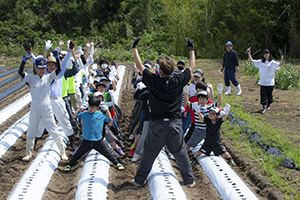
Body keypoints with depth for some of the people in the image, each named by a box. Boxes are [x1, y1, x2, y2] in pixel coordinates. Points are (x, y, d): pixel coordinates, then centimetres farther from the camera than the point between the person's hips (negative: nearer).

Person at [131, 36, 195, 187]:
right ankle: (189, 180, 22)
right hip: (175, 123, 1)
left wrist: (134, 48, 10)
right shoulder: (178, 81, -10)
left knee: (148, 153, 10)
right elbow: (191, 67, 7)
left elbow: (139, 66, -1)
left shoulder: (153, 81, -14)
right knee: (181, 153, 12)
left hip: (157, 124, -1)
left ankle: (139, 180, 20)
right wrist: (191, 49, 19)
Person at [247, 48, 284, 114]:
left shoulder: (272, 63, -2)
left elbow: (280, 64, -16)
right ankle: (264, 108, -3)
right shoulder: (260, 62, 8)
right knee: (263, 95, -4)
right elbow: (252, 60, 12)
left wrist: (282, 56, -25)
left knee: (269, 95, 8)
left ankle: (268, 105, 28)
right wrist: (249, 53, 8)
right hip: (262, 82, 2)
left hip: (270, 83, -2)